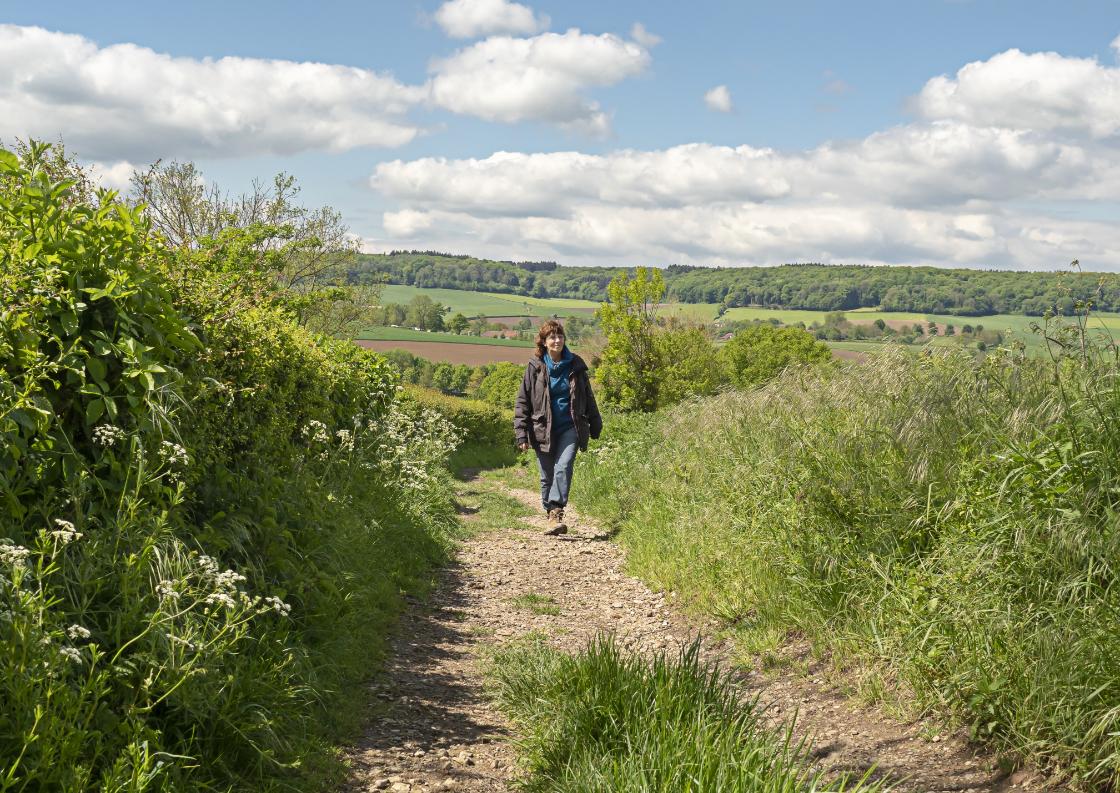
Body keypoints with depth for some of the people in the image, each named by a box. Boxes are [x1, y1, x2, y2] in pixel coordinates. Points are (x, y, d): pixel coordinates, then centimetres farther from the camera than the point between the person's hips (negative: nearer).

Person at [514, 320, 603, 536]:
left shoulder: (575, 365, 4)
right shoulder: (535, 367, -1)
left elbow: (588, 397, 14)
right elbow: (522, 402, 1)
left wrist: (595, 426, 17)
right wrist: (522, 434, -6)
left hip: (570, 427, 0)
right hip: (543, 430, 0)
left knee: (563, 467, -18)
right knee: (547, 476, 7)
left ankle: (557, 514, -24)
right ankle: (551, 515, 19)